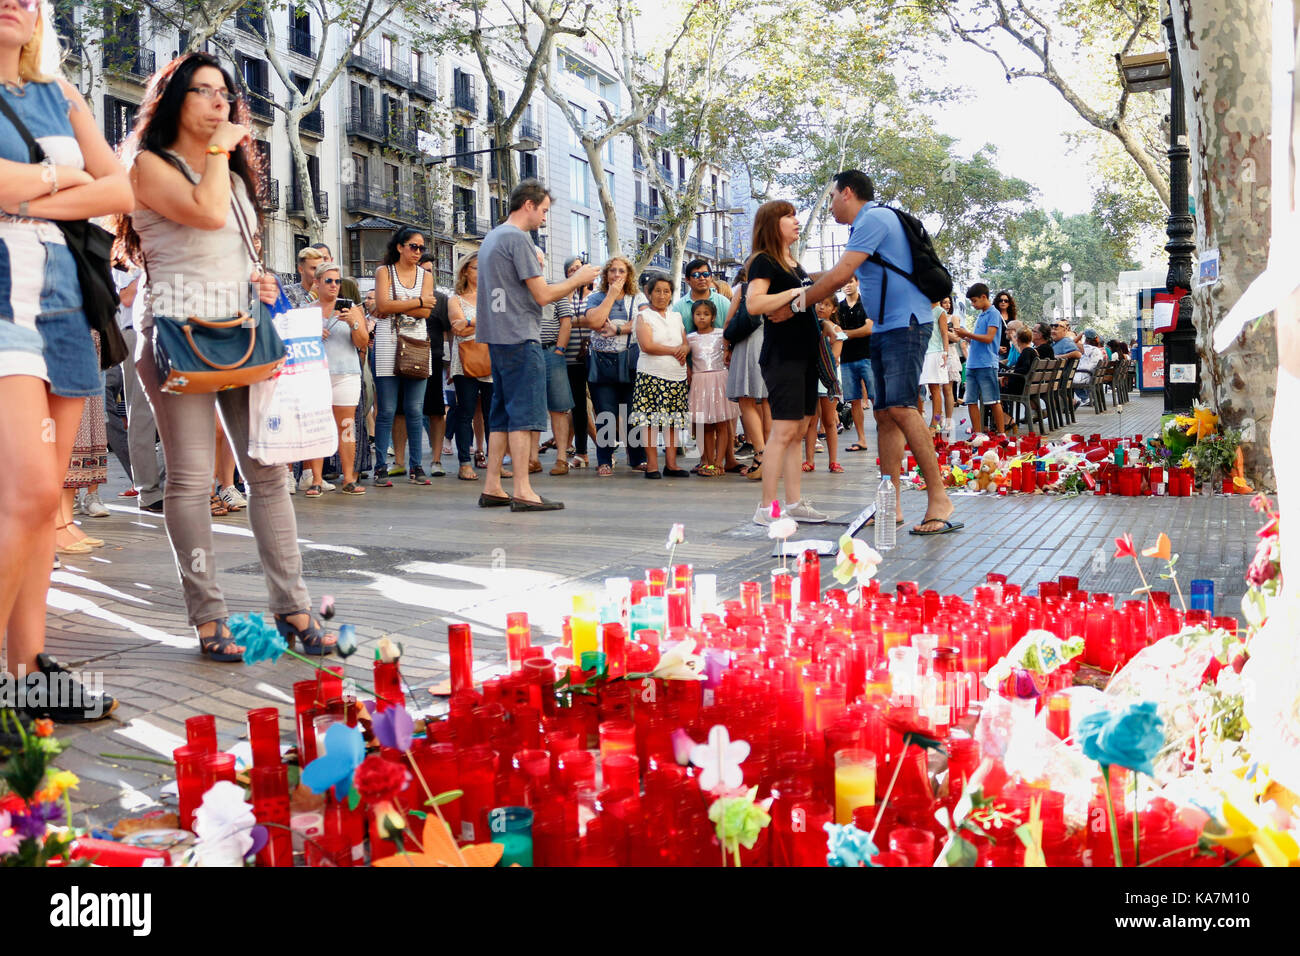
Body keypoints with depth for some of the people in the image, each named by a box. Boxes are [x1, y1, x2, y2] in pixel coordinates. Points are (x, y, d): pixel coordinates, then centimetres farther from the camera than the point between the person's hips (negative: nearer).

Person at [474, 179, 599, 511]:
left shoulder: (492, 237, 20)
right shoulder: (518, 238, -10)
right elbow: (542, 295, -13)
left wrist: (570, 283, 20)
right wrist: (578, 279, 1)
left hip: (498, 339, 10)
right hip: (520, 338, -10)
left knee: (502, 414, 11)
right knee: (524, 414, -9)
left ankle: (492, 488, 12)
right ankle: (522, 492, -9)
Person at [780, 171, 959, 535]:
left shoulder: (874, 218, -9)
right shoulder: (871, 222, 23)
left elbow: (838, 276, -14)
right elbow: (840, 276, 28)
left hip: (905, 323, -10)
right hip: (885, 328, 10)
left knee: (900, 407, -20)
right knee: (885, 414, 5)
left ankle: (939, 499, -19)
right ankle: (892, 505, 5)